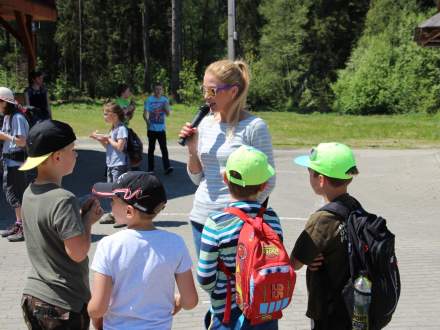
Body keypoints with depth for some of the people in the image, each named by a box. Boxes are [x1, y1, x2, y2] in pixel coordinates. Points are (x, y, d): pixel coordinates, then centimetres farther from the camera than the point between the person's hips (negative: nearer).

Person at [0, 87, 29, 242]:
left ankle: (25, 228, 0)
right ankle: (18, 224, 26)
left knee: (16, 195, -6)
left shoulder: (17, 118, -16)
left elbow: (22, 141, -21)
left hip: (16, 161, -10)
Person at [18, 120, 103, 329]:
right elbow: (78, 252, -24)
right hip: (64, 306, -8)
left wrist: (80, 214, 0)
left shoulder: (30, 193, 3)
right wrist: (88, 219, -9)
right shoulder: (63, 200, -24)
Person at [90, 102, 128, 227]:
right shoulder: (113, 128, 14)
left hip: (119, 165, -9)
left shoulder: (121, 128, -13)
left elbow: (119, 146, -21)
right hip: (111, 164, 9)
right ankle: (114, 215, 25)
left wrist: (108, 138, -11)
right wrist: (99, 139, 5)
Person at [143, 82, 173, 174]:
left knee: (164, 148, -7)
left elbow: (168, 114, 8)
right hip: (152, 128, -2)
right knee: (151, 148, 6)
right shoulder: (149, 100, -1)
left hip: (161, 128, 2)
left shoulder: (165, 100, 9)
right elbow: (145, 113, -7)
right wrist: (147, 121, -26)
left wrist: (166, 107, -12)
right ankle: (151, 169, 12)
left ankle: (167, 167, -12)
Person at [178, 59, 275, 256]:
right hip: (202, 217, 6)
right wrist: (192, 149, -4)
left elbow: (267, 181, -7)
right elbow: (197, 179, 12)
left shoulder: (254, 127, -10)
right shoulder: (205, 124, 6)